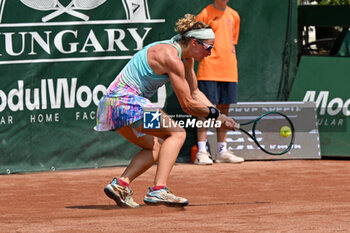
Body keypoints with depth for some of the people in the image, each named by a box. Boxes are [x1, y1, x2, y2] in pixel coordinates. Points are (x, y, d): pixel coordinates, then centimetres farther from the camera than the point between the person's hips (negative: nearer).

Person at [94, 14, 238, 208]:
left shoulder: (186, 58, 12)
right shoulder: (172, 58, -18)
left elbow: (194, 93, 24)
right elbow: (187, 105, -15)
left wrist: (218, 115, 16)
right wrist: (214, 114, -1)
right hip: (125, 101, -10)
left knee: (157, 148, 20)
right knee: (177, 133, -13)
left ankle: (120, 184, 3)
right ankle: (158, 189, -25)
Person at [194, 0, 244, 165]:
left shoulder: (234, 16, 13)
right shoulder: (205, 14, -3)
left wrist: (230, 61, 14)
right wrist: (205, 58, -12)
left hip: (229, 70, 6)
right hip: (209, 70, -6)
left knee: (224, 109, 9)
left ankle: (222, 151, 16)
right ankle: (201, 152, -7)